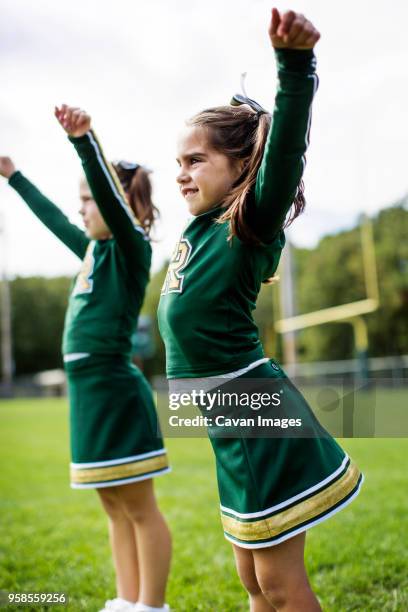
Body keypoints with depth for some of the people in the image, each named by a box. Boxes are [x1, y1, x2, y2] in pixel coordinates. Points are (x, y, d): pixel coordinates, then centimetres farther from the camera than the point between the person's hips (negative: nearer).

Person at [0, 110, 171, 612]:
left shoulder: (130, 248, -8)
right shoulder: (95, 250, 15)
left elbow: (111, 197, -26)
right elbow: (54, 220, 30)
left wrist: (83, 141, -40)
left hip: (116, 391, -9)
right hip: (90, 391, 9)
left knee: (140, 509, 0)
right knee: (116, 508, 15)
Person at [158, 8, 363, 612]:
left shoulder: (249, 225, -14)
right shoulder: (201, 228, 8)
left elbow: (283, 147, -32)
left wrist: (295, 64, -45)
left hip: (259, 416, -8)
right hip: (235, 424, 8)